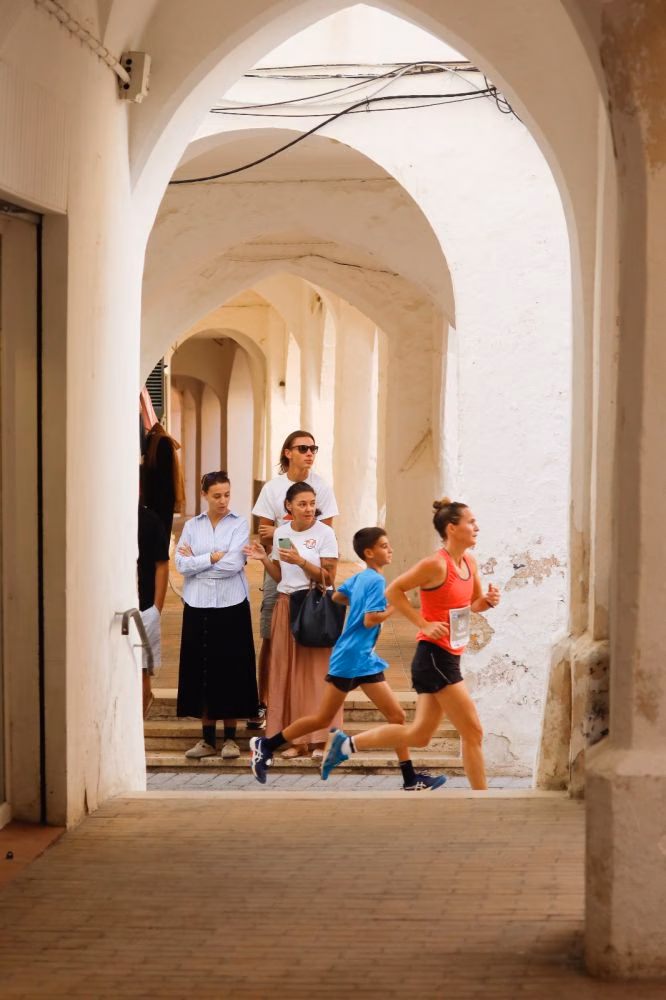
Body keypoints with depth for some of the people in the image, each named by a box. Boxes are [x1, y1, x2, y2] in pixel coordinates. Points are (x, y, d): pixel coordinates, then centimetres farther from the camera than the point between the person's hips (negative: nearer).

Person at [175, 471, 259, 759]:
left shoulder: (239, 525, 1)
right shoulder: (192, 526, 8)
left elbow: (234, 564, -11)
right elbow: (181, 564, -2)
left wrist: (196, 561, -4)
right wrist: (214, 557, -10)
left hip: (231, 606, -2)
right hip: (198, 606, 2)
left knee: (231, 671, -1)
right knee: (200, 671, 3)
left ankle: (230, 738, 7)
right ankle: (207, 738, 11)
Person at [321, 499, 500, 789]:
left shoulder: (469, 563, 9)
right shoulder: (436, 565, -17)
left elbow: (474, 604, 21)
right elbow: (393, 591, -13)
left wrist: (488, 600, -2)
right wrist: (424, 624, -16)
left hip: (447, 658, 9)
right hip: (434, 656, -9)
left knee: (418, 734, 14)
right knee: (473, 733, -6)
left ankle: (345, 743, 23)